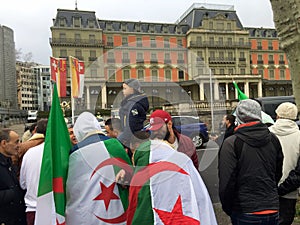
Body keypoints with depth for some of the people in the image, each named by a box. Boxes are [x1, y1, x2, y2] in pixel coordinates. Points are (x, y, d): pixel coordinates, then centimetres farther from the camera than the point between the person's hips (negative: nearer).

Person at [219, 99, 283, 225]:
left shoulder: (231, 143, -17)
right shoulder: (273, 139, 1)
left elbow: (226, 183, -17)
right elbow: (278, 174, 12)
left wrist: (228, 209, -2)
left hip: (245, 214, -5)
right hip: (273, 210, 5)